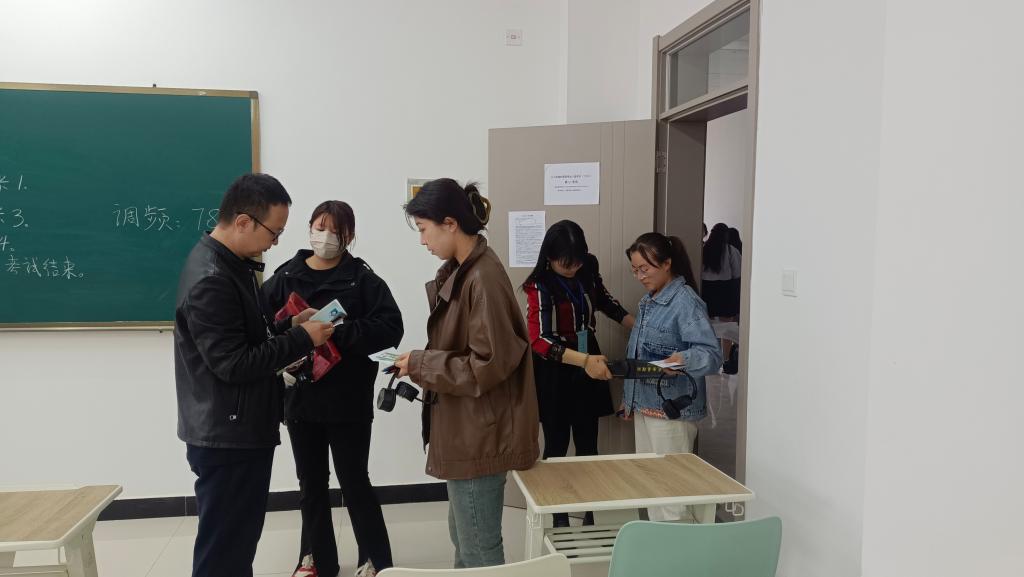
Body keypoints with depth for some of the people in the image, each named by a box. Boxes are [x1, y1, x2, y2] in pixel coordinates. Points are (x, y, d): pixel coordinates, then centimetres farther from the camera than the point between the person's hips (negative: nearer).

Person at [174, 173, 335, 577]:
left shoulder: (232, 264, 11)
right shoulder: (210, 280, -22)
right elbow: (233, 364, -25)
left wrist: (289, 326, 3)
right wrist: (302, 339, -18)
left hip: (241, 431, 10)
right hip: (226, 437, -10)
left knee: (239, 540, 20)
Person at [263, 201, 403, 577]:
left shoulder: (362, 279, -5)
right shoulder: (285, 277, 3)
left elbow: (389, 328, -17)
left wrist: (338, 333, -24)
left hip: (348, 400, -3)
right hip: (300, 398, 4)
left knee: (354, 482, 6)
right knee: (311, 483, 16)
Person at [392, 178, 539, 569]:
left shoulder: (483, 279, -21)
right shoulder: (460, 272, 9)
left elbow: (489, 365, -23)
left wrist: (420, 365, -16)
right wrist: (421, 365, 3)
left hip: (480, 435, -10)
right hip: (465, 430, 10)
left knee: (479, 549, 5)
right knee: (463, 538, 23)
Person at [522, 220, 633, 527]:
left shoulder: (588, 272, -2)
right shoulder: (539, 286, -18)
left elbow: (606, 302, 18)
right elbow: (538, 340, -26)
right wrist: (584, 360, -37)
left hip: (587, 367, 5)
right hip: (553, 373, -5)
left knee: (588, 444, 11)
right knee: (556, 445, 5)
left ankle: (590, 514, 23)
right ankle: (559, 516, 19)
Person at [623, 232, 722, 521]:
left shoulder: (686, 302, -16)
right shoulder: (647, 301, 12)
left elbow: (712, 354, -23)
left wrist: (684, 359, -43)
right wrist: (629, 397, 19)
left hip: (672, 408, -9)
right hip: (644, 404, 9)